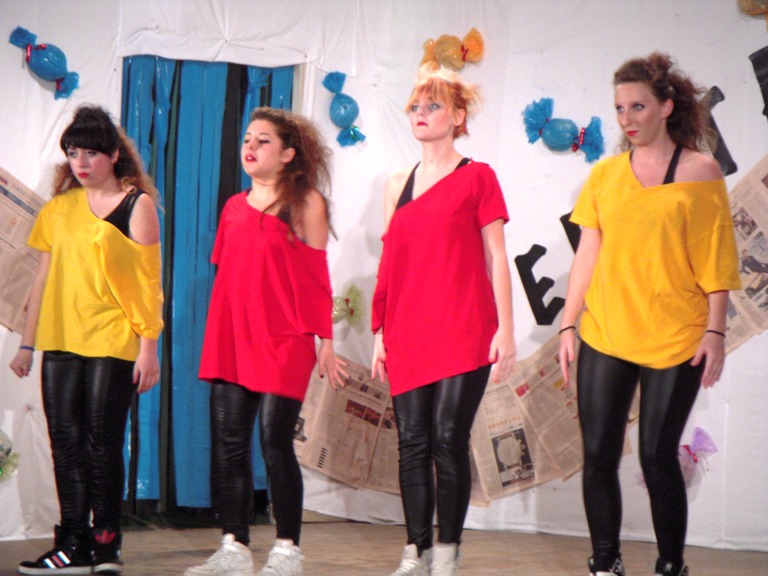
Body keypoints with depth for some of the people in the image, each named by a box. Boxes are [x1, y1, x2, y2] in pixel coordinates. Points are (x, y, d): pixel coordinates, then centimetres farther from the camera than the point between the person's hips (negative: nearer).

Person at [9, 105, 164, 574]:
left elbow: (150, 280, -4)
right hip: (60, 342, 5)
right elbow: (45, 278, 17)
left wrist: (149, 347, -8)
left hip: (112, 342, -5)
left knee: (102, 443, -3)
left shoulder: (137, 204, -1)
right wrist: (27, 342, 15)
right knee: (66, 442, 4)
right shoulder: (61, 207, 13)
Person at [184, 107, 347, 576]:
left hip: (284, 339, -5)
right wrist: (218, 335, 15)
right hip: (232, 339, 6)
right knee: (227, 441, 2)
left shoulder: (305, 202, 1)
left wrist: (324, 340, -4)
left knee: (275, 441, -5)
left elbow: (316, 276, -1)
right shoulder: (235, 207, 16)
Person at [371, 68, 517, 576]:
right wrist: (380, 331, 13)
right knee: (413, 441, 3)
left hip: (463, 331, -4)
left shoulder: (477, 177, 3)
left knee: (449, 438, -8)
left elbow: (496, 259, 0)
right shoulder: (399, 185, 16)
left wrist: (506, 329, -6)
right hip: (409, 333, 4)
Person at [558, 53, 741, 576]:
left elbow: (715, 259, -1)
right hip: (604, 335, 3)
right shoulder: (605, 174, 9)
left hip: (675, 338, -3)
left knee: (658, 455, -3)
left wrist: (716, 331, -6)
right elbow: (588, 254, 10)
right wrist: (569, 323, 7)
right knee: (599, 454, 1)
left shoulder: (700, 171, 1)